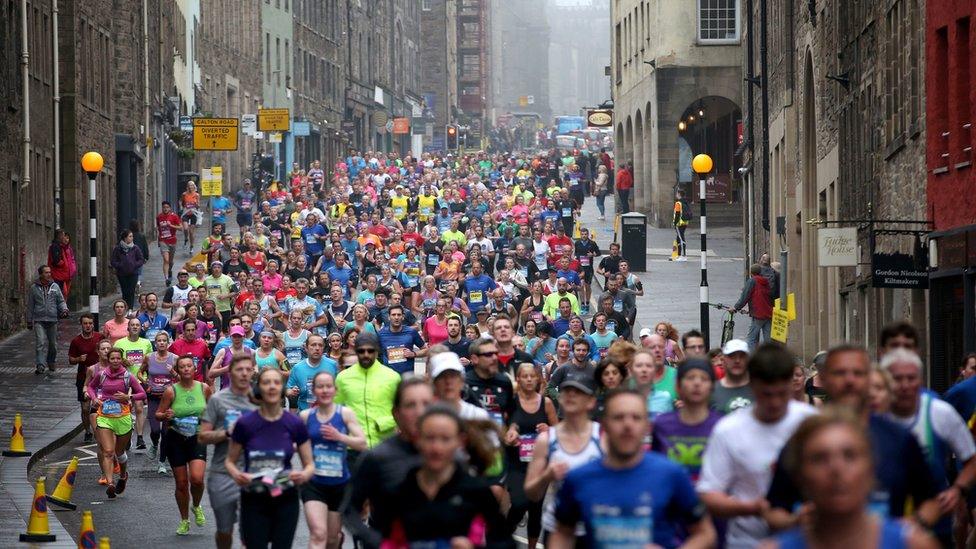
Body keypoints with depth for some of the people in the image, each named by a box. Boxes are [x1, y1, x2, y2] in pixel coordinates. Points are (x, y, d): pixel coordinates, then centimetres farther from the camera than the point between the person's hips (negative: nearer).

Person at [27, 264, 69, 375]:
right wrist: (29, 321, 8)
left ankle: (51, 364, 28)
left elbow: (61, 301, 13)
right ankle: (40, 365, -20)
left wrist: (64, 309, -9)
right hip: (39, 320, -3)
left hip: (52, 320, 3)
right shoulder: (34, 288, 3)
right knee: (41, 342, -16)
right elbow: (30, 306, 8)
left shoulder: (55, 287, 8)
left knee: (53, 344, 10)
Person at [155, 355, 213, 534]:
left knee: (197, 479, -17)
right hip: (176, 439, 0)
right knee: (181, 483, 4)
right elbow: (158, 414, -1)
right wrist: (166, 416, -22)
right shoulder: (171, 391, -8)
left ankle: (196, 507, 14)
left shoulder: (204, 388, -2)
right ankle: (184, 521, 23)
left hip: (197, 438, 0)